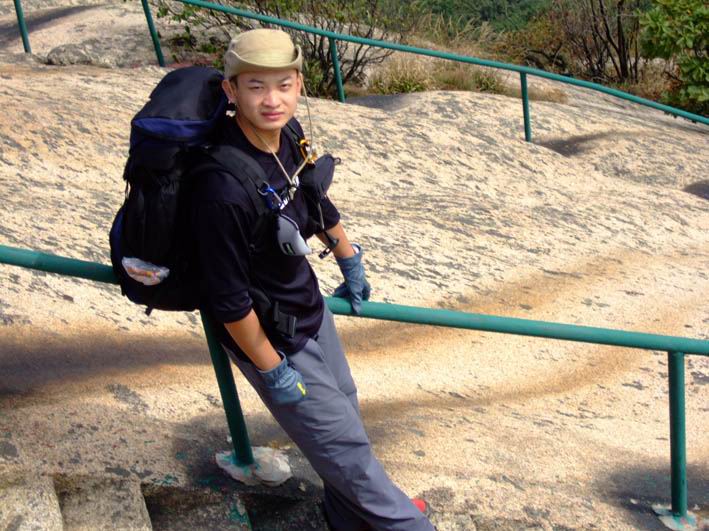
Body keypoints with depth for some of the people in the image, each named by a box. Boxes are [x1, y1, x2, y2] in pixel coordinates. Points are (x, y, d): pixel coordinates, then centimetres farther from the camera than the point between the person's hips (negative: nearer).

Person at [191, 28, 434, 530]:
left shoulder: (288, 132, -11)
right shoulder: (224, 187, -36)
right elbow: (229, 301, -28)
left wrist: (348, 257, 21)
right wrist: (273, 371, -17)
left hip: (309, 305, 8)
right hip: (272, 336, -8)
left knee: (344, 408, 26)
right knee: (346, 445, 8)